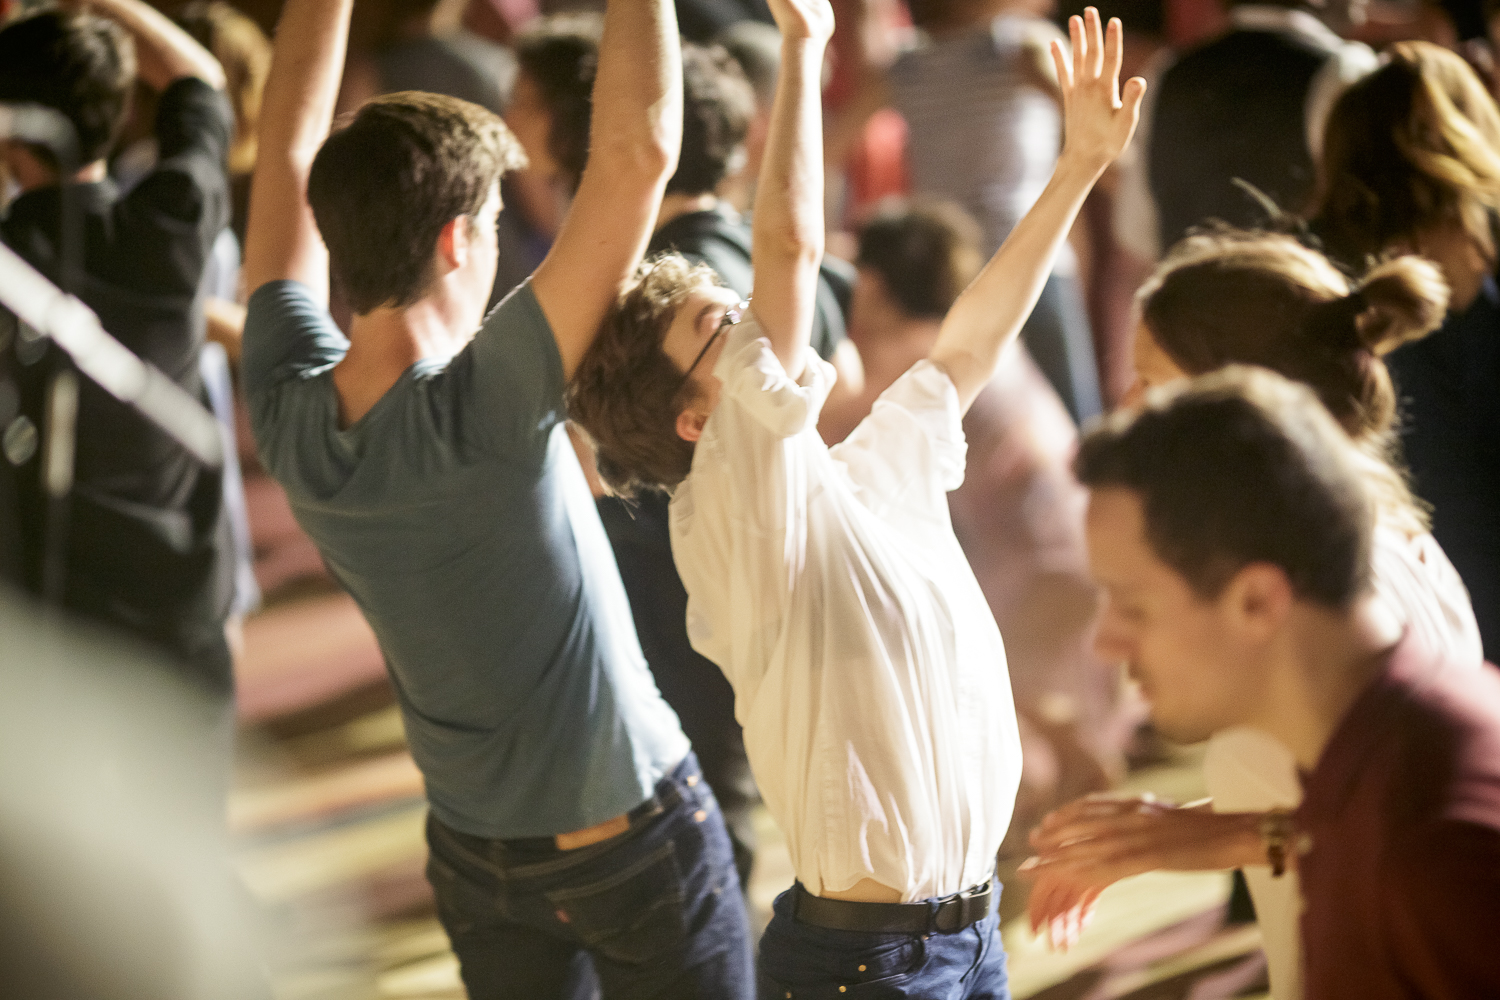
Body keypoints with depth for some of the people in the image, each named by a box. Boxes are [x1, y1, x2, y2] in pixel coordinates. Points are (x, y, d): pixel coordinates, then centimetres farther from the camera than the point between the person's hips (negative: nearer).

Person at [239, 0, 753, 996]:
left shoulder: (289, 409, -13)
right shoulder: (485, 412, -29)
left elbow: (291, 148, -1)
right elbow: (640, 150, -36)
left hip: (476, 860, 6)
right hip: (633, 839, -6)